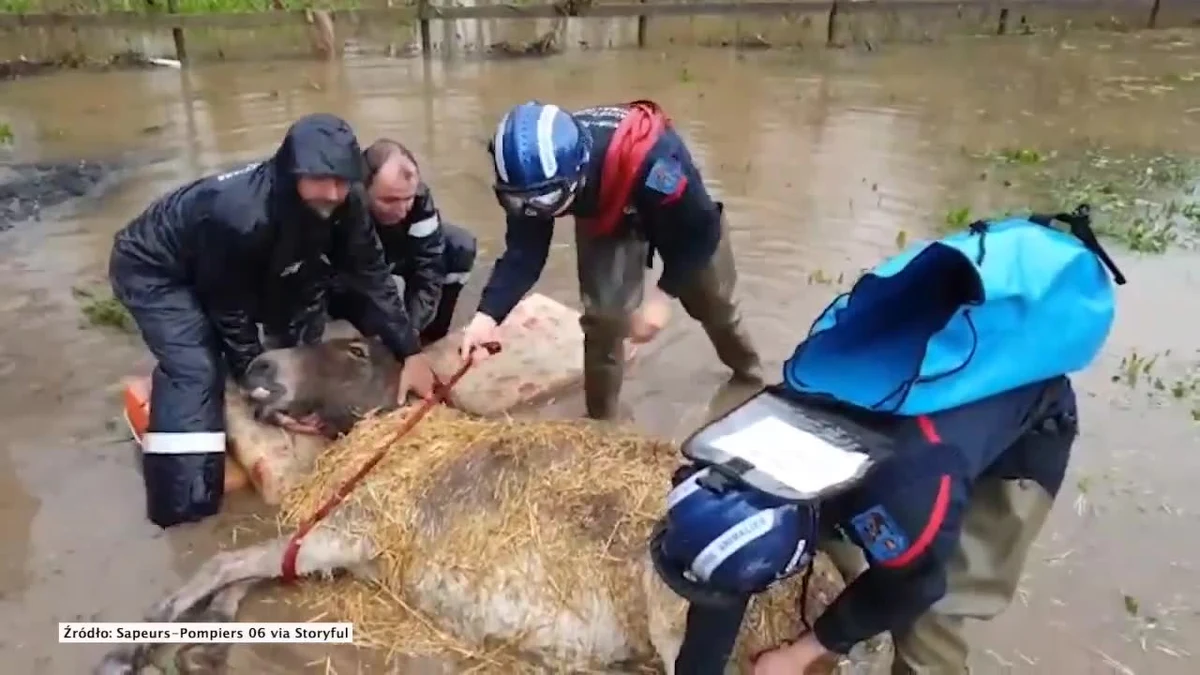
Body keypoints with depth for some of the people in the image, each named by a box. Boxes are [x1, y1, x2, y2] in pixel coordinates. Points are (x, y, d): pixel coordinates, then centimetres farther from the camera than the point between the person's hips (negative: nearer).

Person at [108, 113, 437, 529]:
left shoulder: (342, 203, -22)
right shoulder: (240, 217, -41)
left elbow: (370, 275, -14)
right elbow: (229, 312, -27)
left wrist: (411, 352, -18)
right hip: (152, 270, -7)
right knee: (196, 371, -21)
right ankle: (181, 500, -9)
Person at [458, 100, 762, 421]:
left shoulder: (647, 160, -49)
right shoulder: (535, 174, -35)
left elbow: (700, 230, -33)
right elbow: (523, 250, -27)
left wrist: (664, 293, -35)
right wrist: (487, 316, -40)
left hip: (677, 209, -2)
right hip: (603, 216, 2)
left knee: (712, 300, 18)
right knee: (604, 315, -12)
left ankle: (747, 371, 51)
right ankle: (601, 419, 11)